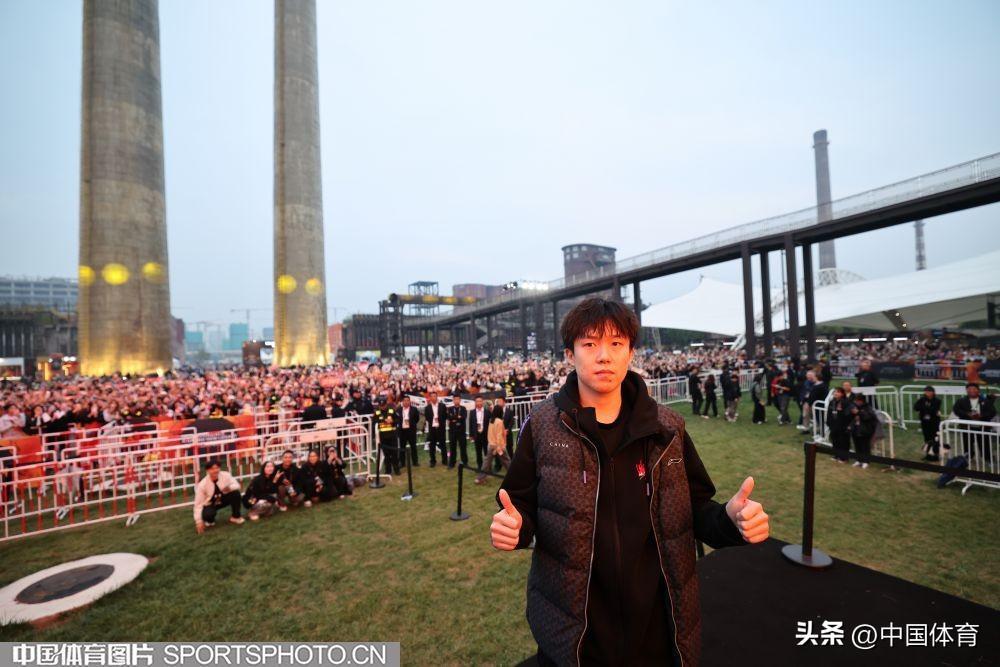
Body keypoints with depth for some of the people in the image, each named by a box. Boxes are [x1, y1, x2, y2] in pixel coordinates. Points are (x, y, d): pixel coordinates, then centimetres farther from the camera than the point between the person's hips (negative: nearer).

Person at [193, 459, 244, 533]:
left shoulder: (225, 475, -21)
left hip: (223, 499, 2)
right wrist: (199, 521, -23)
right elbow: (198, 504, -19)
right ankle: (209, 521, 7)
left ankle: (235, 517, -4)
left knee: (236, 493, -26)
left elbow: (236, 485, -13)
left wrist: (230, 488, -38)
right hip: (210, 504, -2)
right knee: (208, 514, -35)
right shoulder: (202, 484, -25)